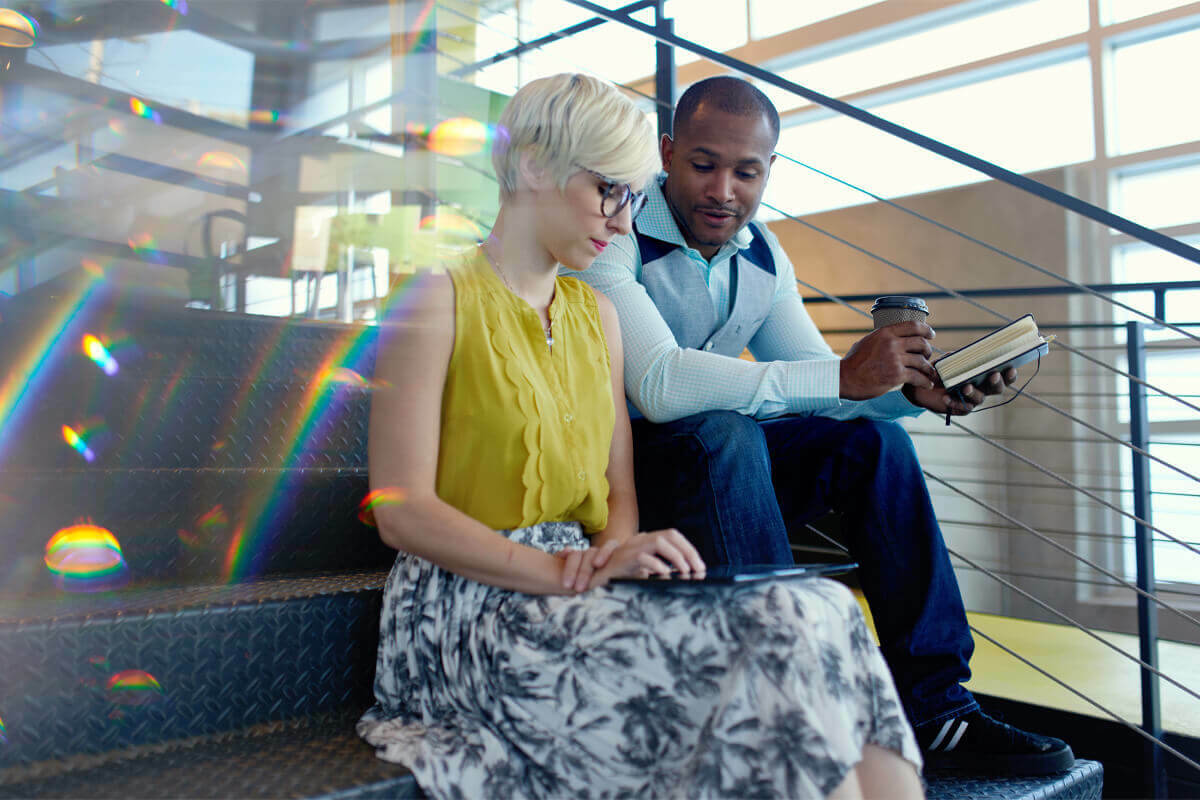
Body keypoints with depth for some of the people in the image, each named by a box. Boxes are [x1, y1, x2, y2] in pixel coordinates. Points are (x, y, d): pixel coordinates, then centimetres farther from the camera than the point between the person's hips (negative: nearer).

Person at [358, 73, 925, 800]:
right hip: (473, 601, -6)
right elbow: (402, 511, -11)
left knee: (826, 608, -20)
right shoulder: (440, 298, -3)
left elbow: (618, 492, 13)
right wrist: (563, 572, -21)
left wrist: (611, 554, -9)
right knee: (793, 625, -26)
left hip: (582, 593, 6)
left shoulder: (596, 313, 18)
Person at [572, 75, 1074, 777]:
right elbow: (660, 385, -33)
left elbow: (817, 389, 8)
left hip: (717, 474, 7)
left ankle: (935, 711, -10)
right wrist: (843, 377, -34)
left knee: (872, 439, -10)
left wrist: (913, 390, -13)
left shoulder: (763, 257, 6)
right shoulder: (614, 238, -17)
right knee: (723, 433, -34)